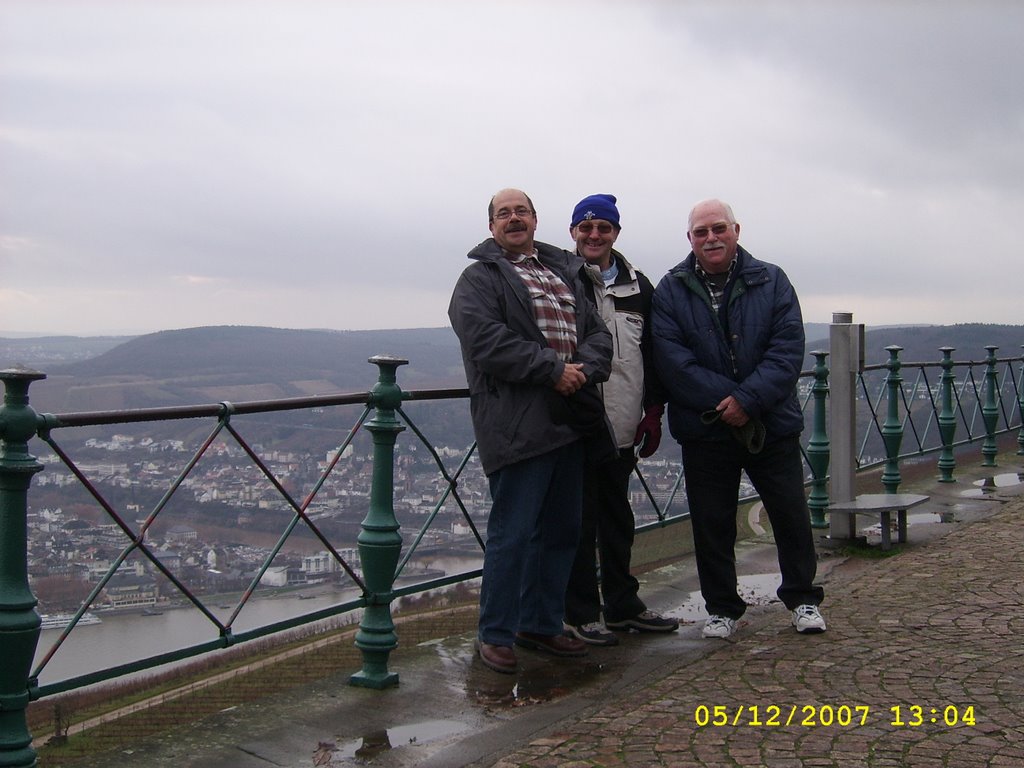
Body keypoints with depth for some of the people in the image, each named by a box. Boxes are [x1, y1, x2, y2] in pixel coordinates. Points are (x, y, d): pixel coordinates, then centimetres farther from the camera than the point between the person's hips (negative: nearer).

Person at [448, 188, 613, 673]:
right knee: (513, 533, -4)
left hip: (569, 423, 7)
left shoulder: (564, 273, 20)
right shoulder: (480, 279, -1)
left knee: (562, 532, 13)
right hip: (518, 427, -7)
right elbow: (487, 341, -16)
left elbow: (598, 332, 13)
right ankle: (495, 634, 10)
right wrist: (553, 370, -17)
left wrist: (584, 369, -8)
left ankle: (541, 624, 27)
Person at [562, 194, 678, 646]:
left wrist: (653, 411, 11)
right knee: (579, 522, 2)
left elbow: (652, 354, 16)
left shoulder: (638, 286, 12)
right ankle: (580, 613, 13)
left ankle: (623, 605, 28)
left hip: (622, 429, 5)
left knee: (618, 520, 16)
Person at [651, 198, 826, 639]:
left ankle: (802, 598, 27)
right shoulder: (671, 291, 0)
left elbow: (788, 350, -7)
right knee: (711, 524, 7)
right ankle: (721, 608, 22)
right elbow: (673, 362, -9)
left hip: (773, 425, 1)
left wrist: (747, 401, -18)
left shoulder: (771, 282, 1)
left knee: (791, 515, 8)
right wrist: (725, 403, -16)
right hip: (704, 431, 0)